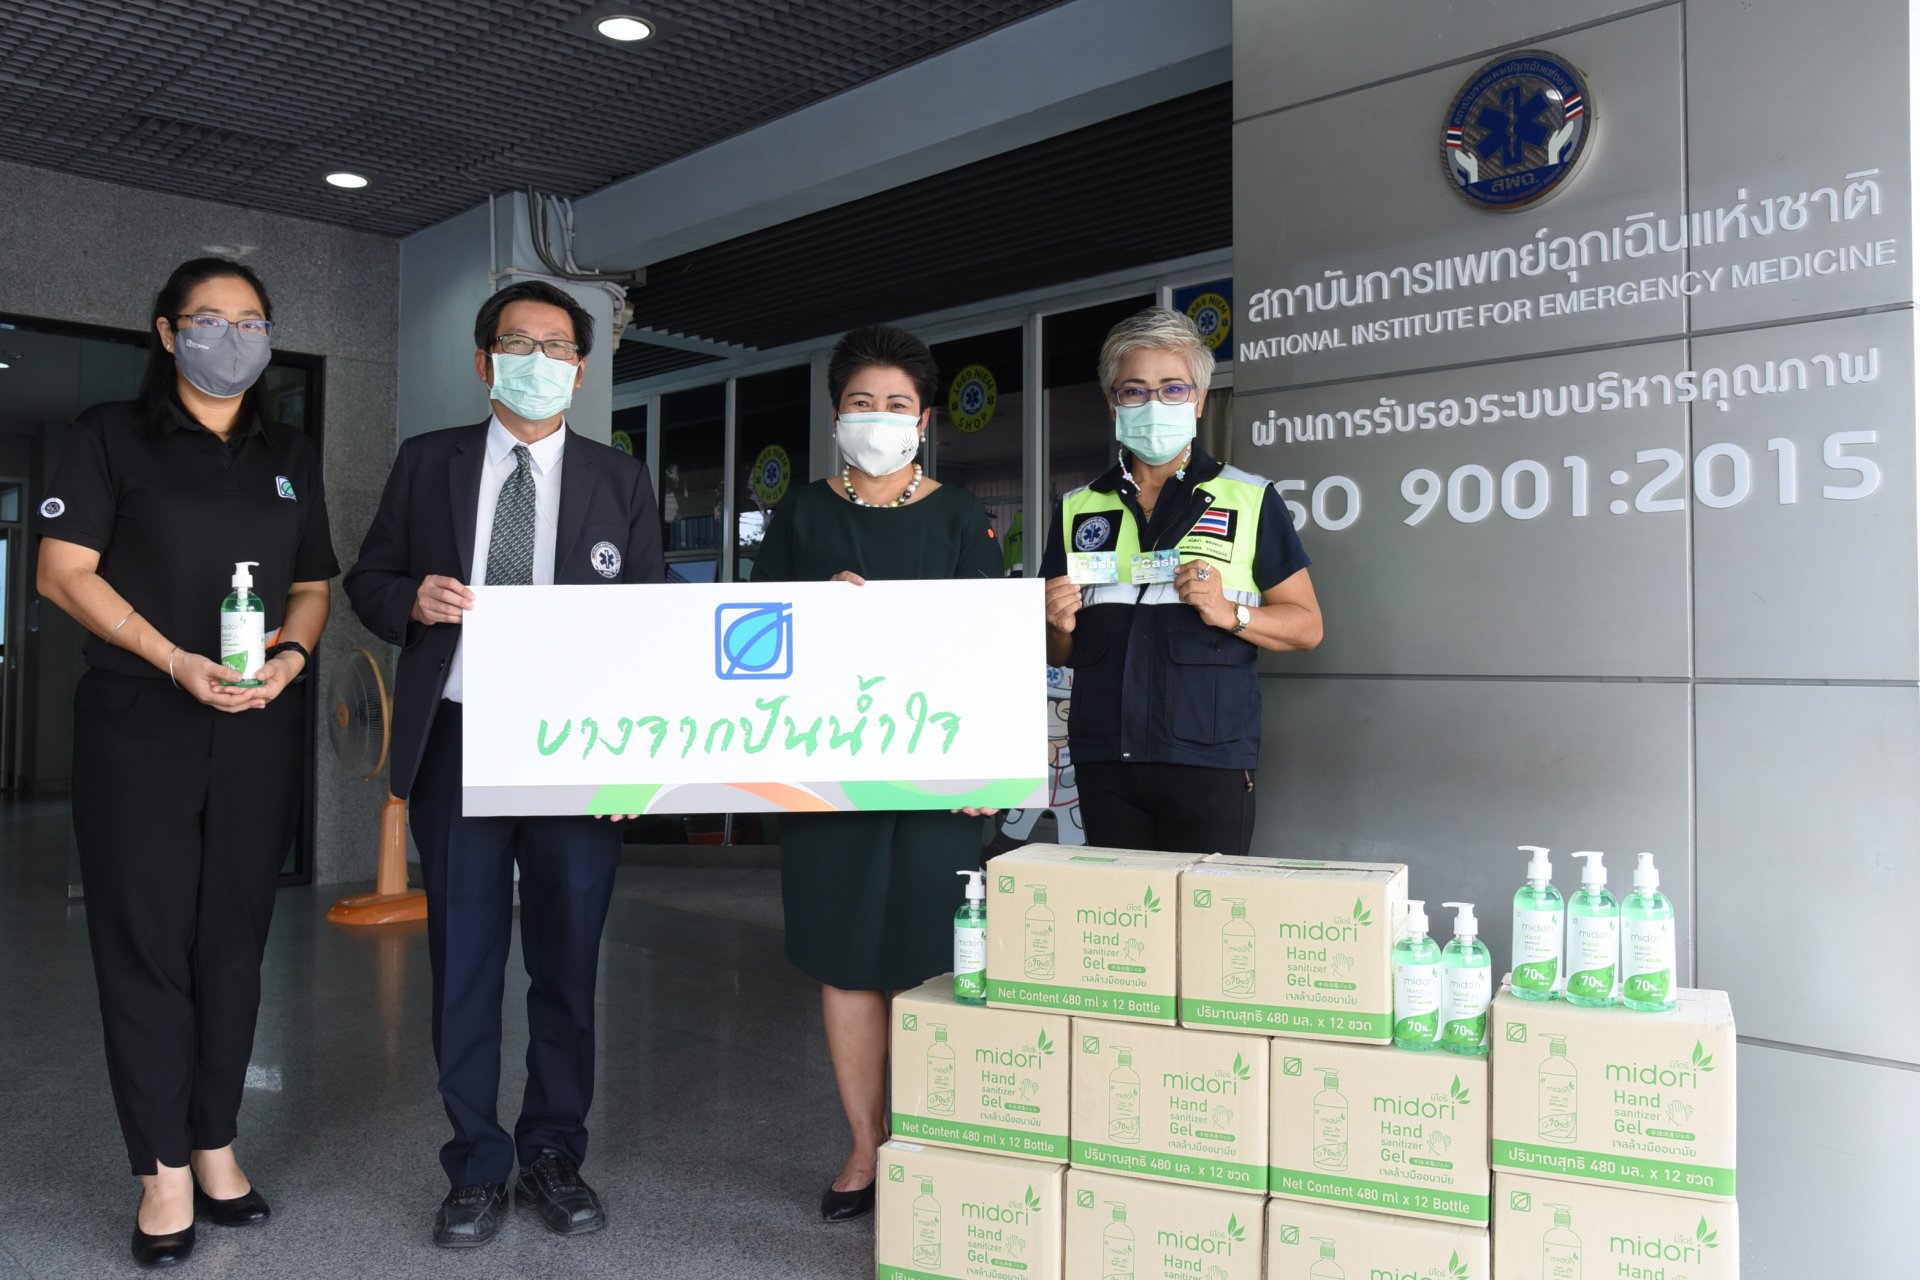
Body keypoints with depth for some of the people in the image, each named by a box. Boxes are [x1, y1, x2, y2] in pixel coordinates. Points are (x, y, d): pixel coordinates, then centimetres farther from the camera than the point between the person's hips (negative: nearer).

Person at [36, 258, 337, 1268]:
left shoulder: (292, 458, 15)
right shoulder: (111, 435, 3)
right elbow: (63, 571, -5)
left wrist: (293, 652, -6)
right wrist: (177, 661, -16)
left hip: (260, 730, 4)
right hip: (137, 727, -3)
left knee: (234, 940, 8)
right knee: (145, 940, 0)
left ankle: (217, 1147, 21)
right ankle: (164, 1172, 10)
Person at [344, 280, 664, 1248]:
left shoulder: (621, 480, 8)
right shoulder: (427, 463, 9)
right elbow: (366, 579, 13)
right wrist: (413, 600, -12)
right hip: (458, 743, 0)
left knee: (568, 962, 9)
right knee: (463, 961, 7)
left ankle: (553, 1155, 26)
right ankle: (477, 1169, 22)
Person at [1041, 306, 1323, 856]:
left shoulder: (1250, 500, 4)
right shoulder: (1078, 509, 12)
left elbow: (1306, 625, 3)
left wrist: (1231, 614, -14)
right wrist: (1060, 627, -5)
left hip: (1209, 761, -3)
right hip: (1104, 762, 3)